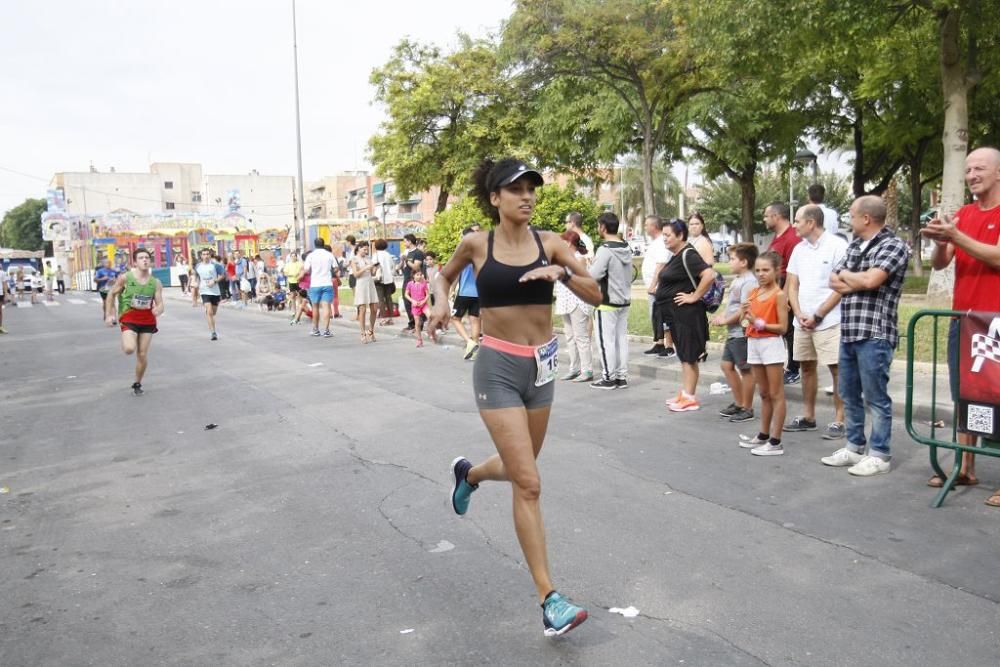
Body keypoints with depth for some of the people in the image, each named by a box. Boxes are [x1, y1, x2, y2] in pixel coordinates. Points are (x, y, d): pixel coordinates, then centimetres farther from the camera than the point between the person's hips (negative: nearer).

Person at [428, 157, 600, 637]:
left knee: (518, 470, 21)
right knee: (528, 484, -9)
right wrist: (441, 301, -2)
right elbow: (445, 275, 17)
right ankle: (549, 598, 1)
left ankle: (468, 474, 56)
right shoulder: (476, 243, -3)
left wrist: (562, 273, -18)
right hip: (498, 368, -4)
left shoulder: (549, 243, 0)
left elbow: (596, 296, -2)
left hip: (541, 366, 4)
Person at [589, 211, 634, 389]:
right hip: (625, 300, 8)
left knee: (606, 340, 1)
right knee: (621, 338, 11)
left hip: (607, 302, -8)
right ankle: (622, 376, 16)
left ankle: (608, 377, 7)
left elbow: (593, 275, -20)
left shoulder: (605, 250, -17)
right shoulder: (626, 248, 8)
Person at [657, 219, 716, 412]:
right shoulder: (676, 256, 13)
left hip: (687, 314, -10)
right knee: (683, 355, 14)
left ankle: (690, 398, 1)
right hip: (676, 314, 10)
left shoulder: (688, 255, -16)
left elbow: (709, 275, -29)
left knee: (689, 356, -4)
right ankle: (684, 394, 22)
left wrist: (694, 297, -22)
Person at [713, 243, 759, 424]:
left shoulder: (749, 281, -17)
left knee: (745, 369, 1)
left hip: (742, 332, -10)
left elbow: (744, 309, -22)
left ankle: (747, 409, 12)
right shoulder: (737, 280, 13)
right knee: (727, 365, 15)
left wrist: (725, 320, -14)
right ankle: (738, 403, 27)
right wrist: (722, 315, 4)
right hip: (732, 332, 10)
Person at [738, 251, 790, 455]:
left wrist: (760, 323, -21)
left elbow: (783, 327, -13)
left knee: (776, 394, -1)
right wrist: (746, 314, -5)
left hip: (771, 344, -7)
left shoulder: (779, 295, -10)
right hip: (753, 343, 7)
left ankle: (775, 442, 1)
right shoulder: (753, 293, 10)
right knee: (763, 393, 16)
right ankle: (763, 435, 26)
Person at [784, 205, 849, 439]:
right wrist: (799, 314, -4)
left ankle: (839, 421, 3)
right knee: (806, 367, 12)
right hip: (802, 321, 7)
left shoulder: (837, 246, -8)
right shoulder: (799, 249, 11)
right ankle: (808, 417, 22)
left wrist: (818, 315, -12)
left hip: (829, 321, -7)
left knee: (836, 369, -3)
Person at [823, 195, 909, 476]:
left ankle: (879, 455, 9)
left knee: (876, 397, 0)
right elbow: (834, 281, 12)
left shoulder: (894, 245, -8)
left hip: (874, 334, -8)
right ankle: (854, 447, 26)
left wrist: (846, 276, -1)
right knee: (849, 395, 14)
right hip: (848, 332, 8)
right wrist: (857, 284, -8)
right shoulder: (854, 246, 16)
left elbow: (870, 280, -20)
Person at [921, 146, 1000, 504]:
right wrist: (940, 240, -12)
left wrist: (956, 236, -20)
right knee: (964, 397, 10)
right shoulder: (962, 214, 13)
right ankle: (965, 469, 18)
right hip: (962, 319, 6)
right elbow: (939, 263, 8)